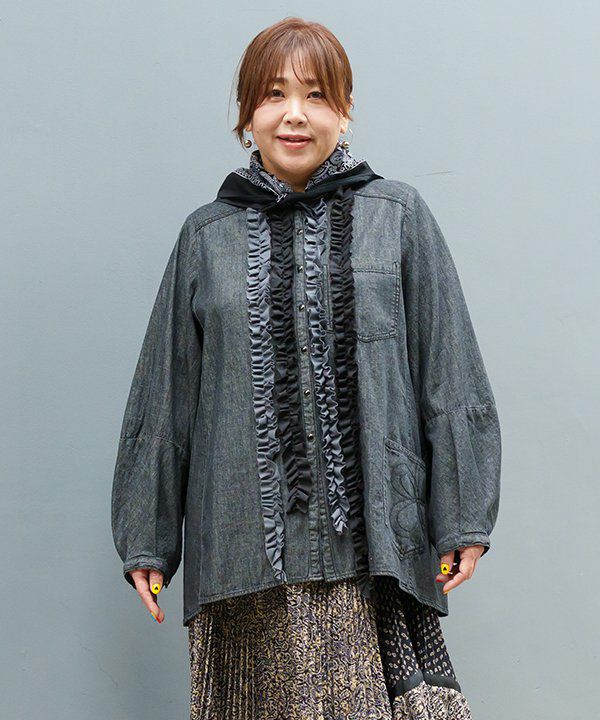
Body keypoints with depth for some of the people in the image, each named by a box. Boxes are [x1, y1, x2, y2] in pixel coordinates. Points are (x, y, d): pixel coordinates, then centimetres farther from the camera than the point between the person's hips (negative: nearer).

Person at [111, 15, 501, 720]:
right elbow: (163, 397, 12)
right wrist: (146, 538, 10)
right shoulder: (206, 235, 11)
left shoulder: (399, 216, 7)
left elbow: (450, 378, 5)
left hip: (370, 539, -1)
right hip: (246, 548, 1)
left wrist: (463, 519, 0)